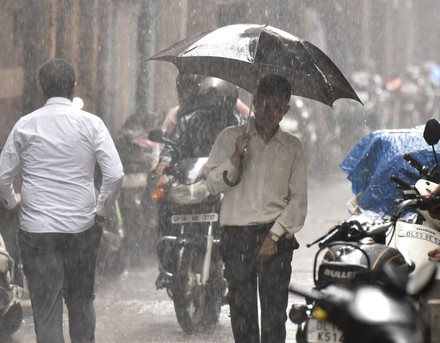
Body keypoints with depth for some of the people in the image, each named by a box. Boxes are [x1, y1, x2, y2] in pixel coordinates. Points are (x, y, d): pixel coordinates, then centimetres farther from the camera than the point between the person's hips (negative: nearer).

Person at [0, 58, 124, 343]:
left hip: (36, 230, 0)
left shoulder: (25, 126, -1)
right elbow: (115, 175, -10)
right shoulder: (91, 124, -4)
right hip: (82, 228, 1)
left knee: (46, 309, 1)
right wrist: (101, 211, 5)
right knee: (82, 302, 17)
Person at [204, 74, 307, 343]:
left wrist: (275, 235, -6)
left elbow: (299, 200, 5)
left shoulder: (293, 147, 10)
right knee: (241, 309, -2)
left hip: (276, 238, 0)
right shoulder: (230, 137, 9)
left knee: (275, 309, -6)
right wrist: (235, 158, -12)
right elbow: (212, 184, 3)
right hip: (237, 237, 0)